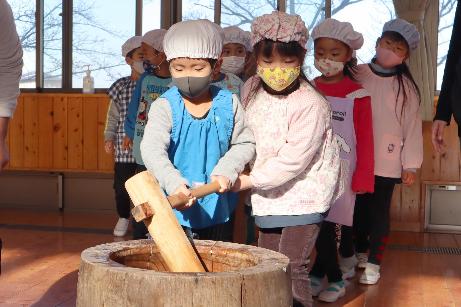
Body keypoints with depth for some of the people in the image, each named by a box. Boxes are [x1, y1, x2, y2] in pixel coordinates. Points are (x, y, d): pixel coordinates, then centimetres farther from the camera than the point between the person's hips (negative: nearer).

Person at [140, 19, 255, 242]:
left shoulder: (228, 103, -3)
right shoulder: (165, 106, -12)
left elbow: (245, 144, 4)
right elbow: (152, 150, -24)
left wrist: (226, 170, -14)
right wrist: (174, 183, -40)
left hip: (217, 208, 3)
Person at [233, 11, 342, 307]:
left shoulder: (311, 104, -23)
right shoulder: (251, 89, -1)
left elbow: (293, 159, -24)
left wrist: (250, 181, -18)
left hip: (303, 196, -7)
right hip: (268, 195, 7)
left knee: (292, 266, -11)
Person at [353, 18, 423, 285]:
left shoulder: (406, 86, -1)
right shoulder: (357, 76, 0)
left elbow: (413, 126, 0)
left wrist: (411, 165, -3)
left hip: (387, 161, -1)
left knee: (379, 211, 6)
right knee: (358, 209, 13)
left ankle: (373, 263, 17)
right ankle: (360, 252, 33)